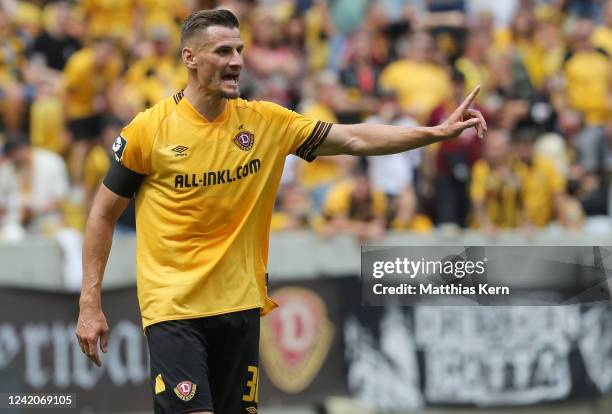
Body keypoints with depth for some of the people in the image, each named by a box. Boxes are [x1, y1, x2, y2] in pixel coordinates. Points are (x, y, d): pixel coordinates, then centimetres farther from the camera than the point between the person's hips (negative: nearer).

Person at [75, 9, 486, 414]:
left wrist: (438, 132, -7)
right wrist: (90, 303, -3)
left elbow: (354, 139, 3)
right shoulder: (149, 129, -7)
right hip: (173, 307, -4)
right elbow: (104, 214, 1)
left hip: (240, 305, 4)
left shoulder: (266, 121, 2)